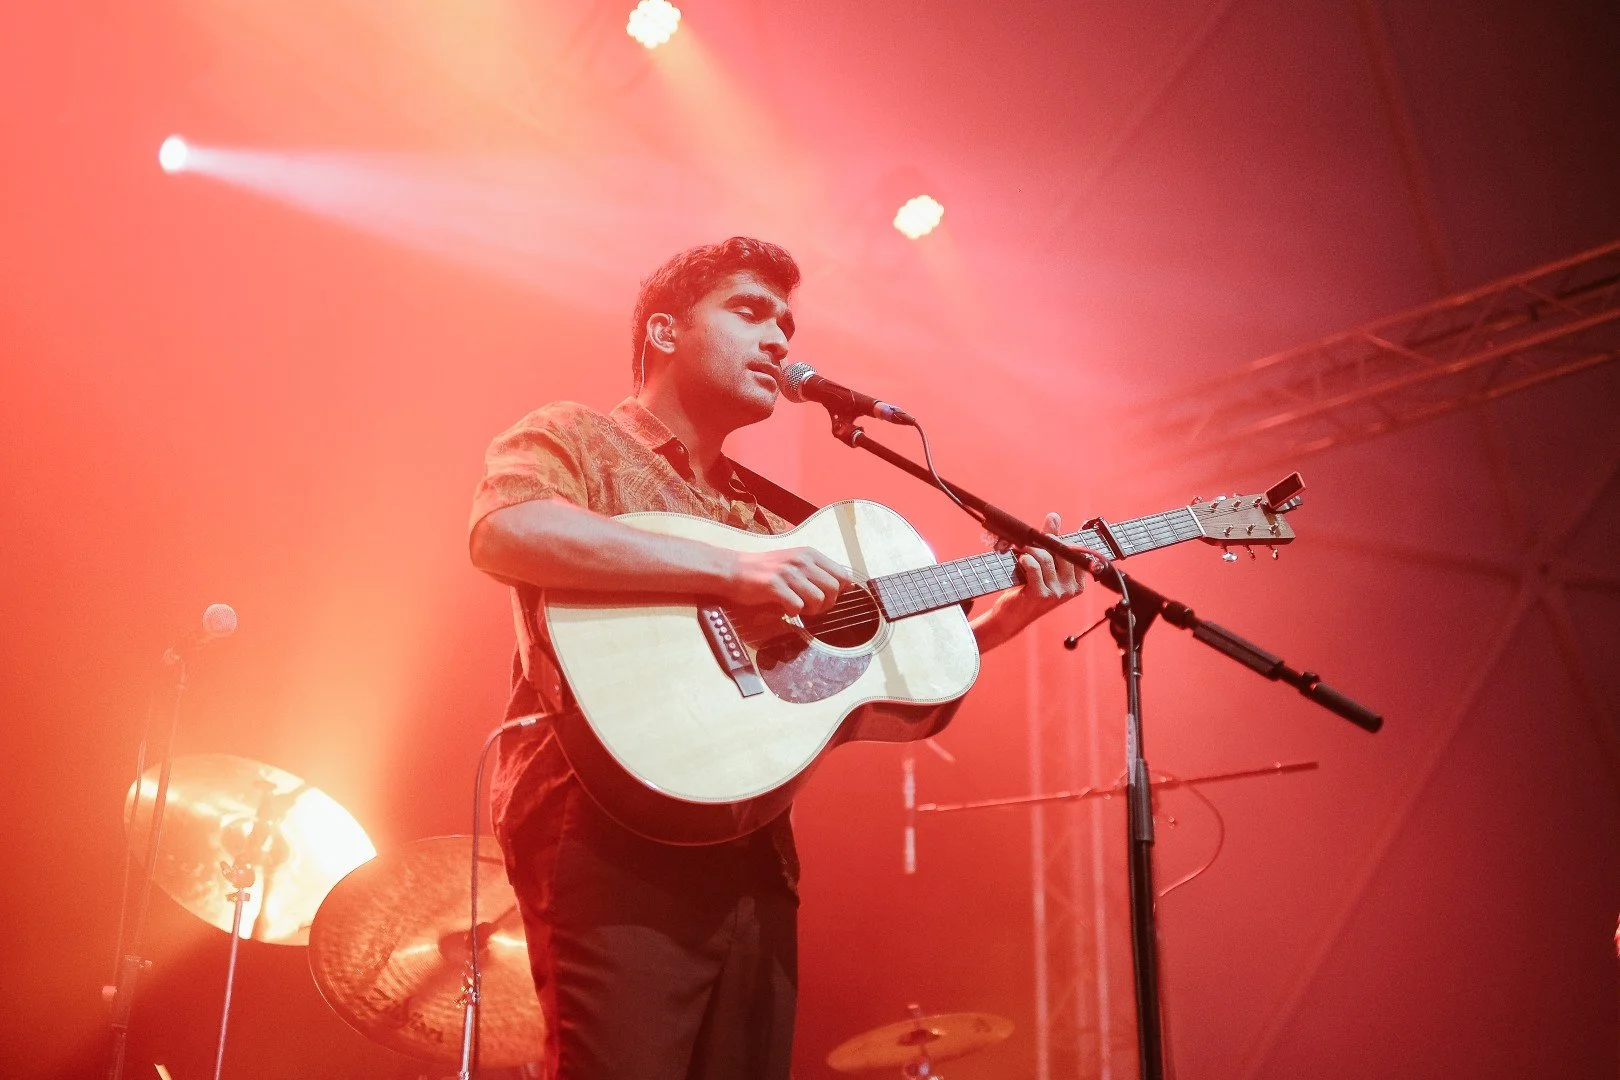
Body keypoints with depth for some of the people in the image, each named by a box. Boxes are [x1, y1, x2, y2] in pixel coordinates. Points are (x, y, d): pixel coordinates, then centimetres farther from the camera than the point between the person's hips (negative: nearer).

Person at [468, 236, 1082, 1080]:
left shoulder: (767, 517, 24)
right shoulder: (575, 441, 7)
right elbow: (503, 532, -18)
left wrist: (1004, 616, 7)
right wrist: (731, 570, -20)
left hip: (750, 858, 7)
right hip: (611, 836, -6)